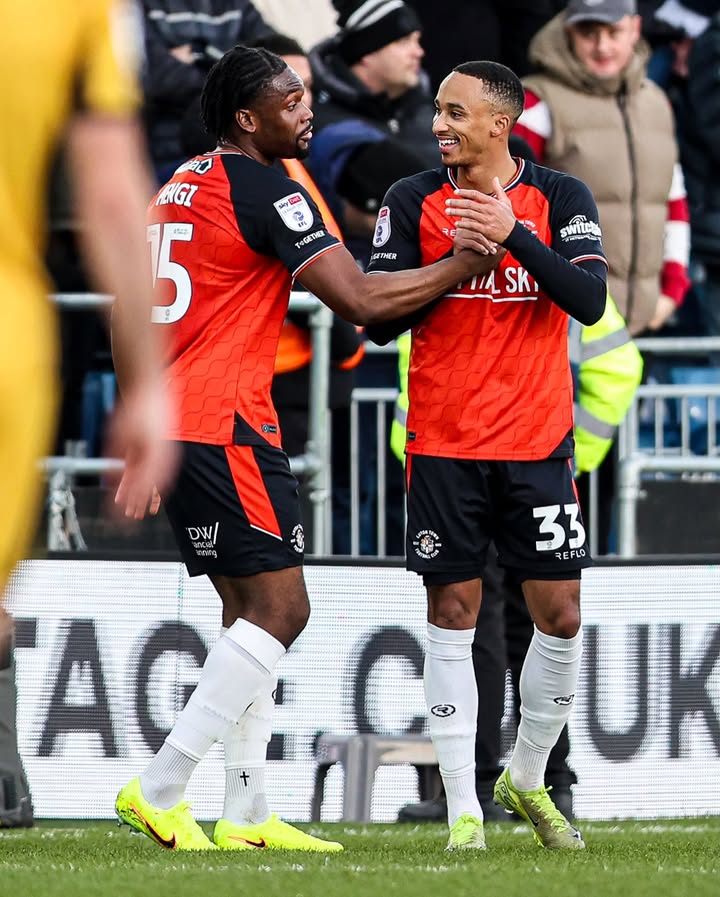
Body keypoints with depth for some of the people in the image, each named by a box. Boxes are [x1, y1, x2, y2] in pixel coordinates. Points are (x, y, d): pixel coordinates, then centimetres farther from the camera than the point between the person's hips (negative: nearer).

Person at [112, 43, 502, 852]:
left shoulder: (178, 187, 18)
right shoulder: (265, 193, -11)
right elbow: (362, 301, -16)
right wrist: (459, 267, -3)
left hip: (173, 422, 10)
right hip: (225, 427, -10)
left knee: (250, 611, 13)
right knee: (279, 609, -8)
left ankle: (246, 814, 10)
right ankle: (160, 787, -13)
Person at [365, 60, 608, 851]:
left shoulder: (559, 198, -1)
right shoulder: (412, 201, 0)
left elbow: (589, 300, -14)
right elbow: (379, 319, -3)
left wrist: (515, 236, -25)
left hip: (537, 445, 0)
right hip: (444, 447, 0)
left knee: (560, 616, 0)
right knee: (452, 615, 0)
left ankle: (526, 780, 22)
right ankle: (463, 809, 4)